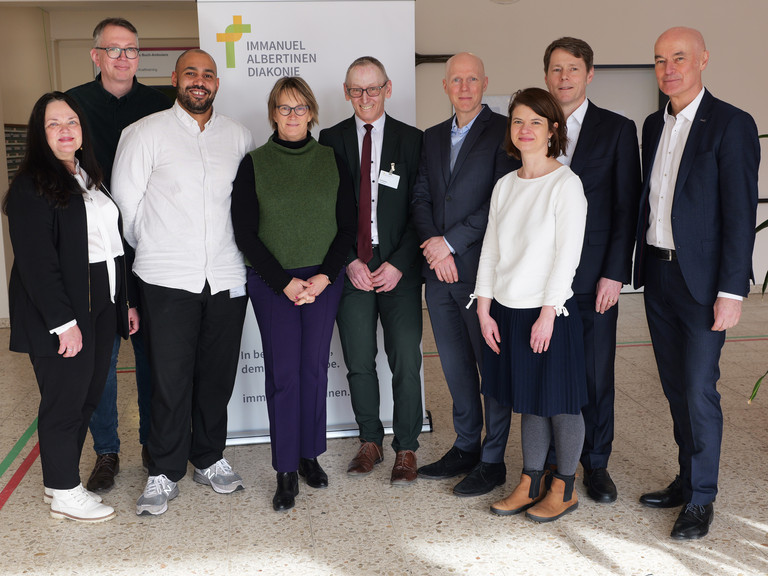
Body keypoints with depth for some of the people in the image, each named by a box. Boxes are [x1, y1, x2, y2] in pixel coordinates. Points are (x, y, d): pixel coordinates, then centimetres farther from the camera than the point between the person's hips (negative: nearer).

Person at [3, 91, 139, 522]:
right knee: (65, 400, 1)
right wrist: (63, 321, -21)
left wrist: (127, 301, 15)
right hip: (62, 312, -8)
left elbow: (115, 243, 18)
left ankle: (61, 478, 29)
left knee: (88, 397, 14)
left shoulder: (91, 179, 16)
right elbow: (36, 261, -17)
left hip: (100, 307, 8)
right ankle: (64, 493, 16)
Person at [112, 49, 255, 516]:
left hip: (227, 277, 3)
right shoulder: (146, 133, 1)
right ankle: (165, 473, 14)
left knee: (218, 374, 10)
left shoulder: (239, 136, 11)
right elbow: (125, 202, 3)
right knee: (171, 378, -1)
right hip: (168, 279, -3)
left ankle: (210, 458, 27)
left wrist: (241, 246, 12)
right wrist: (152, 248, 8)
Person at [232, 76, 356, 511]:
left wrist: (325, 275, -8)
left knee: (315, 369, 6)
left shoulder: (332, 161, 6)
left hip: (324, 279, 2)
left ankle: (310, 455, 23)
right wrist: (284, 282, -10)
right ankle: (286, 472, 7)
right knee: (283, 374, -3)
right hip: (272, 283, -1)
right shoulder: (254, 164, 1)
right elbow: (245, 233, -2)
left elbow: (348, 225, 4)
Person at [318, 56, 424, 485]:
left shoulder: (412, 140, 4)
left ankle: (406, 449, 15)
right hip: (352, 268, 1)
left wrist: (398, 264, -8)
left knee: (406, 363, 0)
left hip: (399, 270, -1)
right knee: (359, 363, 6)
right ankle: (370, 441, 24)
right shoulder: (331, 140, 7)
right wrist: (350, 262, -6)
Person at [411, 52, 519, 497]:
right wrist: (432, 243, -7)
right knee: (455, 366, 14)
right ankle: (466, 448, 29)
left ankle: (493, 461, 15)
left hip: (482, 266, -6)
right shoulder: (433, 137, 16)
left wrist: (450, 241, -13)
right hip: (440, 269, 6)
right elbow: (421, 197, 11)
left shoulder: (503, 132, -4)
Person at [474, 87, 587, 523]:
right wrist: (484, 310, 5)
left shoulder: (566, 184, -9)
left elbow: (567, 255, -13)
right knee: (528, 401, 15)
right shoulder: (505, 185, 9)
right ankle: (530, 485, 27)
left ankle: (564, 489, 21)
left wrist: (548, 314, -15)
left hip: (550, 311, -5)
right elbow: (491, 249, 9)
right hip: (508, 310, 6)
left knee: (559, 401, 5)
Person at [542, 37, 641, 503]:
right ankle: (549, 461, 22)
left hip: (595, 277, -1)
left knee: (597, 374, 6)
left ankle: (596, 464, 23)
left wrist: (615, 273, -7)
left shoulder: (617, 129, 4)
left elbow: (626, 207, 0)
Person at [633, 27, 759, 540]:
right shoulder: (654, 125, 11)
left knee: (699, 391, -1)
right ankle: (687, 479, 29)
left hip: (701, 280, -6)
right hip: (657, 274, 6)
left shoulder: (732, 125, -9)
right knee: (675, 387, 14)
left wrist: (732, 291, -17)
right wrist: (640, 265, 11)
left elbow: (740, 213, -13)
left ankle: (702, 498, 15)